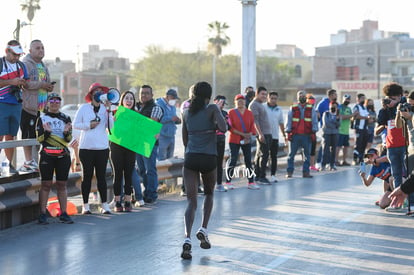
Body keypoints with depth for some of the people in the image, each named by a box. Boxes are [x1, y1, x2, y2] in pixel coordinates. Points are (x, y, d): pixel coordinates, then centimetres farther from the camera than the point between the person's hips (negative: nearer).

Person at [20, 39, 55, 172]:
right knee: (28, 134, -6)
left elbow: (47, 82, 31)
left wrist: (49, 87, 7)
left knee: (33, 135, 10)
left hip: (39, 106, 8)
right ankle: (29, 162, -4)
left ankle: (30, 161, 15)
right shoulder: (26, 64, -8)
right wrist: (41, 84, -19)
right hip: (27, 105, -8)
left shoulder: (43, 66, 20)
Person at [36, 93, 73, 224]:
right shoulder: (42, 118, 5)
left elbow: (68, 139, 4)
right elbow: (40, 139, -2)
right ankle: (43, 214, 1)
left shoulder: (65, 118, 10)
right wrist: (47, 132, -20)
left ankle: (63, 214, 9)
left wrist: (66, 132, -16)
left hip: (63, 155, 2)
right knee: (46, 184, -3)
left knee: (62, 185, 5)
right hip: (47, 154, -2)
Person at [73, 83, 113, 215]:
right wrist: (89, 125, -9)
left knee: (101, 176, 3)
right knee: (87, 176, 3)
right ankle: (85, 205, 9)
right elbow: (75, 124, 4)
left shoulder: (105, 108, 7)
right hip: (86, 147, -1)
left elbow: (111, 126, -3)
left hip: (102, 147, 1)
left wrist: (108, 110, -10)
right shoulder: (84, 108, 3)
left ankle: (104, 205, 7)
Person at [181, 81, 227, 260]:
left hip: (190, 158, 2)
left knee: (191, 201, -1)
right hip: (209, 159, -2)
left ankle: (187, 239, -20)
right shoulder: (212, 109, -1)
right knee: (209, 194, 25)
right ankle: (203, 229, 10)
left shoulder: (187, 113, 11)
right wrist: (216, 125, 5)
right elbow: (223, 128, -16)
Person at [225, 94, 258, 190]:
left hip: (247, 141, 4)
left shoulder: (249, 113, 8)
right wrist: (242, 134, -15)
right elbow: (230, 127, -7)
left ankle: (251, 182, 9)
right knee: (233, 160, -7)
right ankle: (228, 182, 0)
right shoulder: (231, 112, -2)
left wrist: (249, 135, -13)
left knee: (248, 160, 4)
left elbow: (252, 126, 5)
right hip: (234, 140, -3)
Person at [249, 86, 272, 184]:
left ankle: (257, 176, 15)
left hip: (267, 133, 10)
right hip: (262, 134, -10)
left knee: (259, 155, 11)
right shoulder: (254, 105, -10)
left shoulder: (261, 104, 20)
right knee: (264, 155, -10)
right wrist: (260, 134, -23)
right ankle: (262, 177, -9)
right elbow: (255, 121, -18)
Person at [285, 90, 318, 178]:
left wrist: (314, 132, -1)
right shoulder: (292, 108, 7)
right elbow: (288, 121, 5)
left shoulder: (311, 109, 9)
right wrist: (288, 132, -3)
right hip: (294, 135, -1)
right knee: (291, 154, 0)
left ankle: (306, 171, 9)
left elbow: (314, 121, 8)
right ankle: (289, 171, 5)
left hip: (307, 135, 1)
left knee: (307, 154, 3)